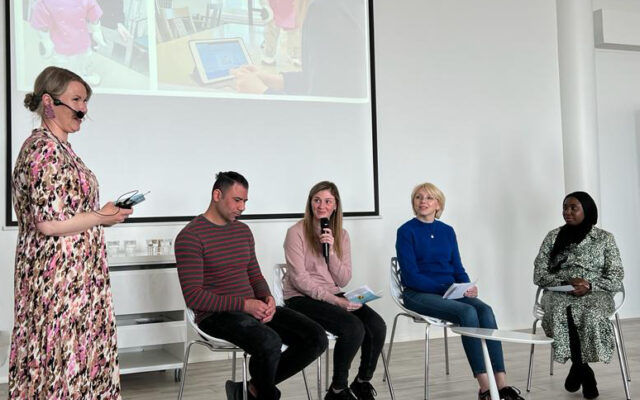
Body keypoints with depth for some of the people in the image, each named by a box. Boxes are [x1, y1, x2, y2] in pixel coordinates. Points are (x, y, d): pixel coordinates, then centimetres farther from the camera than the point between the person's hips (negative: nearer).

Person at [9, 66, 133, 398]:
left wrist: (101, 213, 9)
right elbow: (48, 222, -22)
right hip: (60, 278, -10)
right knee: (63, 357, -1)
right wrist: (101, 217, -12)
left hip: (75, 274, 10)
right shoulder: (44, 149, -16)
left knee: (77, 352, 14)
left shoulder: (60, 147, 14)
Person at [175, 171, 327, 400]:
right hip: (217, 315, -7)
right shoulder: (190, 236, -10)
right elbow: (193, 296, -15)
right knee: (270, 343, -36)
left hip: (253, 309, 8)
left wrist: (267, 298, -3)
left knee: (317, 338, -10)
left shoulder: (243, 231, 14)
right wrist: (244, 304, -21)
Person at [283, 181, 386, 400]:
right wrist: (334, 300, -21)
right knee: (353, 328, -29)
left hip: (333, 296, 6)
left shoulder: (341, 235, 10)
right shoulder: (297, 232, -7)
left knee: (377, 326, -18)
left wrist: (331, 250, -12)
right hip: (301, 299, -6)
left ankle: (363, 382, 6)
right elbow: (299, 279, -14)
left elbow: (343, 280, 3)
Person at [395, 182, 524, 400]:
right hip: (419, 294, -5)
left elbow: (458, 268, 13)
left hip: (450, 291, 5)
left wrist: (467, 287, -8)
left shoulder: (447, 231, 14)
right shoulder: (406, 231, -3)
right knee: (467, 312, -30)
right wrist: (444, 288, -18)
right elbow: (411, 276, -10)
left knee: (485, 310, -24)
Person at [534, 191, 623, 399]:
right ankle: (584, 371, -18)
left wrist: (590, 286, -17)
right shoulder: (553, 236, 11)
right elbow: (539, 275, 5)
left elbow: (616, 278, 1)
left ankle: (577, 367, -15)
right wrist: (566, 282, -12)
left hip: (595, 294, -1)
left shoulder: (605, 238, 7)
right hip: (559, 293, 1)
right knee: (561, 312, -35)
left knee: (592, 316, -37)